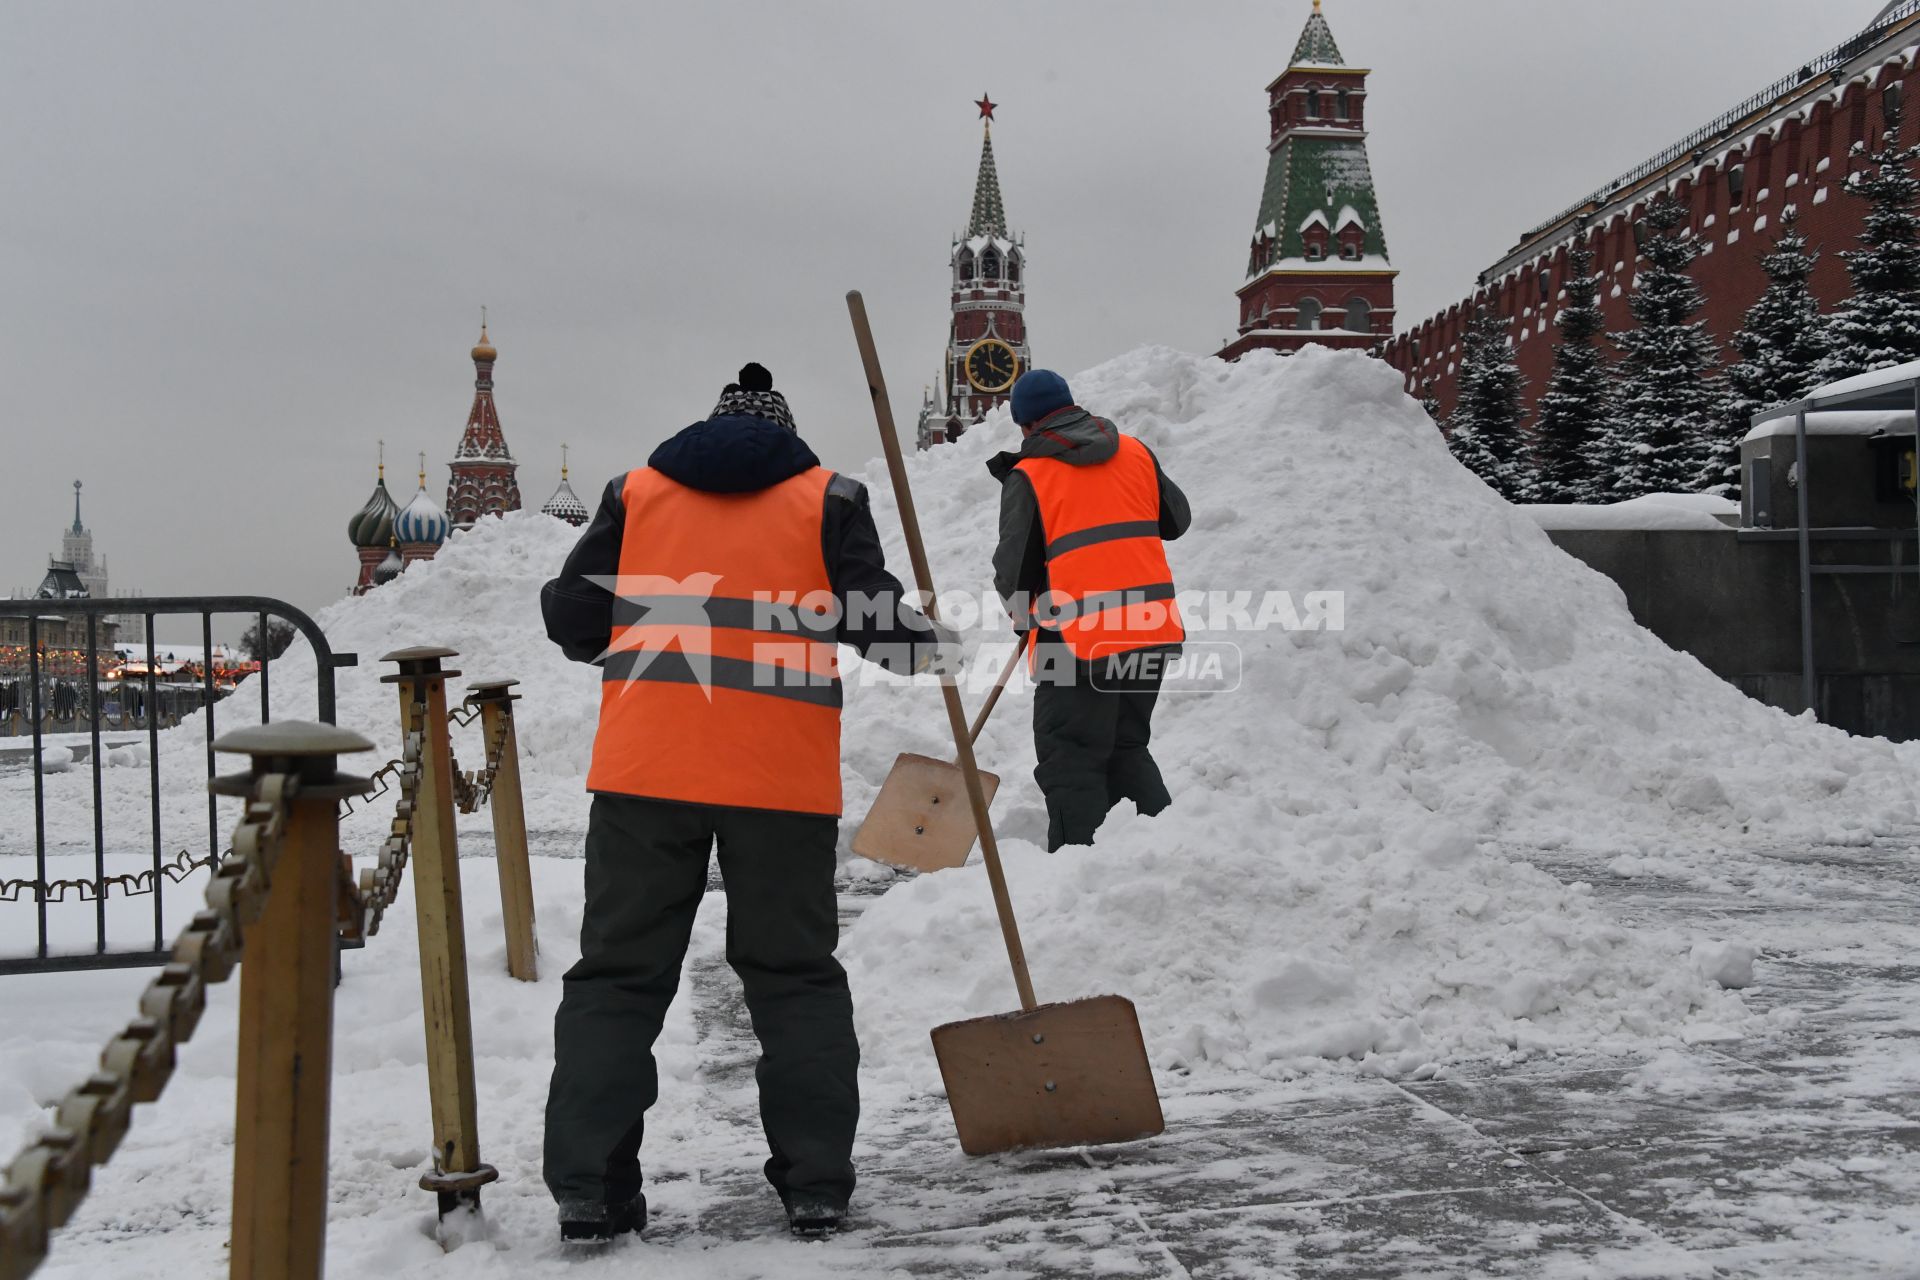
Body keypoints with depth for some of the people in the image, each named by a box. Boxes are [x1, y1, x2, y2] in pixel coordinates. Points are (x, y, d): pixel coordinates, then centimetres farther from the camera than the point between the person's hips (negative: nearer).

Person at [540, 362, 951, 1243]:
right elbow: (874, 621, 1)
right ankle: (816, 1182, 11)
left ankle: (588, 1186, 4)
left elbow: (573, 622, 12)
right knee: (794, 975, 11)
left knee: (618, 972, 8)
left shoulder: (635, 493, 13)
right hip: (782, 775, 0)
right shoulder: (825, 498, 8)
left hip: (644, 770, 1)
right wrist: (930, 645, 21)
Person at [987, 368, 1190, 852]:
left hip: (1079, 639, -6)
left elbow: (1013, 571, -2)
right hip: (1154, 632, 6)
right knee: (1127, 748, 21)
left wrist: (1023, 613, 18)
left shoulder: (1029, 476, -4)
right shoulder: (1136, 453, 9)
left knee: (1070, 763, 2)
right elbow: (1177, 519, 21)